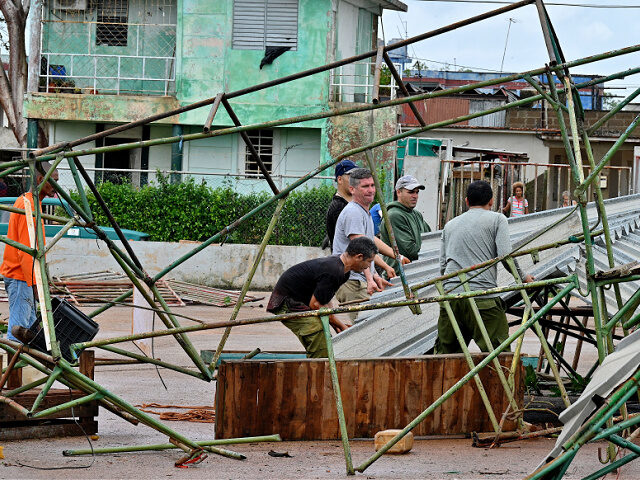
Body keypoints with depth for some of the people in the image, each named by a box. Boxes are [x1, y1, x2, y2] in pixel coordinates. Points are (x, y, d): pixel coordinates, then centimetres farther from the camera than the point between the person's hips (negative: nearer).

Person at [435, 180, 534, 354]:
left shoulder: (450, 225, 23)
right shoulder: (497, 219, 9)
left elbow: (442, 266, 17)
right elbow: (505, 255, -4)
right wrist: (523, 278, 12)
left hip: (450, 295, 5)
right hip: (483, 298, -5)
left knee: (445, 353, 9)